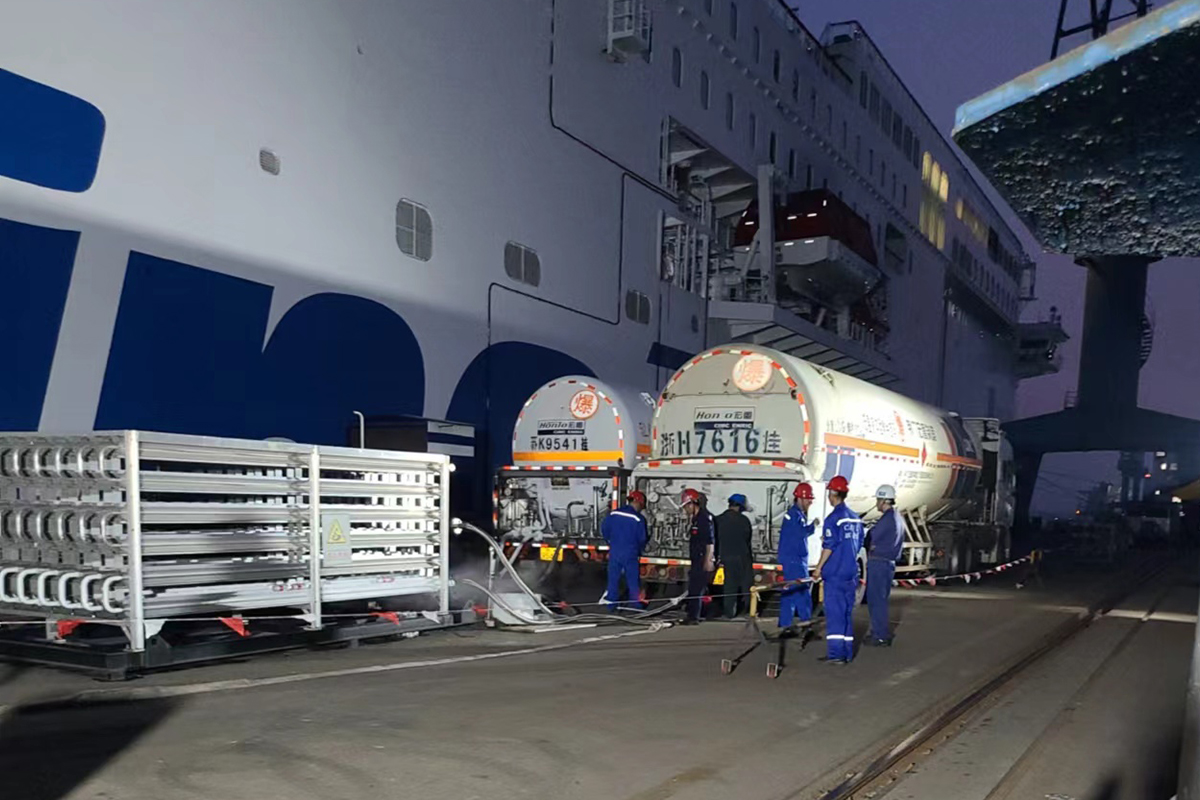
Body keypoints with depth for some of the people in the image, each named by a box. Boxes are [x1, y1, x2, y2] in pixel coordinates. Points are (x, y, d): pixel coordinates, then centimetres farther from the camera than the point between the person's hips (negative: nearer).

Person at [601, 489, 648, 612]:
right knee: (632, 580, 9)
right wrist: (638, 549, 13)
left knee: (613, 579, 12)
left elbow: (604, 529, 4)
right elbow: (642, 538, -8)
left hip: (614, 552, 3)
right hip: (630, 554, -3)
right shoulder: (639, 519, -13)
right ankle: (636, 604, 16)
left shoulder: (613, 514, -2)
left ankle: (611, 604, 17)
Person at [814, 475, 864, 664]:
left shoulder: (833, 518, -13)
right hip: (851, 574, 7)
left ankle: (835, 653, -7)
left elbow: (828, 547, -15)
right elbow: (858, 544, 16)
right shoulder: (855, 518, 10)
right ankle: (847, 653, 15)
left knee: (834, 613, -5)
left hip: (835, 573, -7)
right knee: (847, 612, 12)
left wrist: (819, 567, -5)